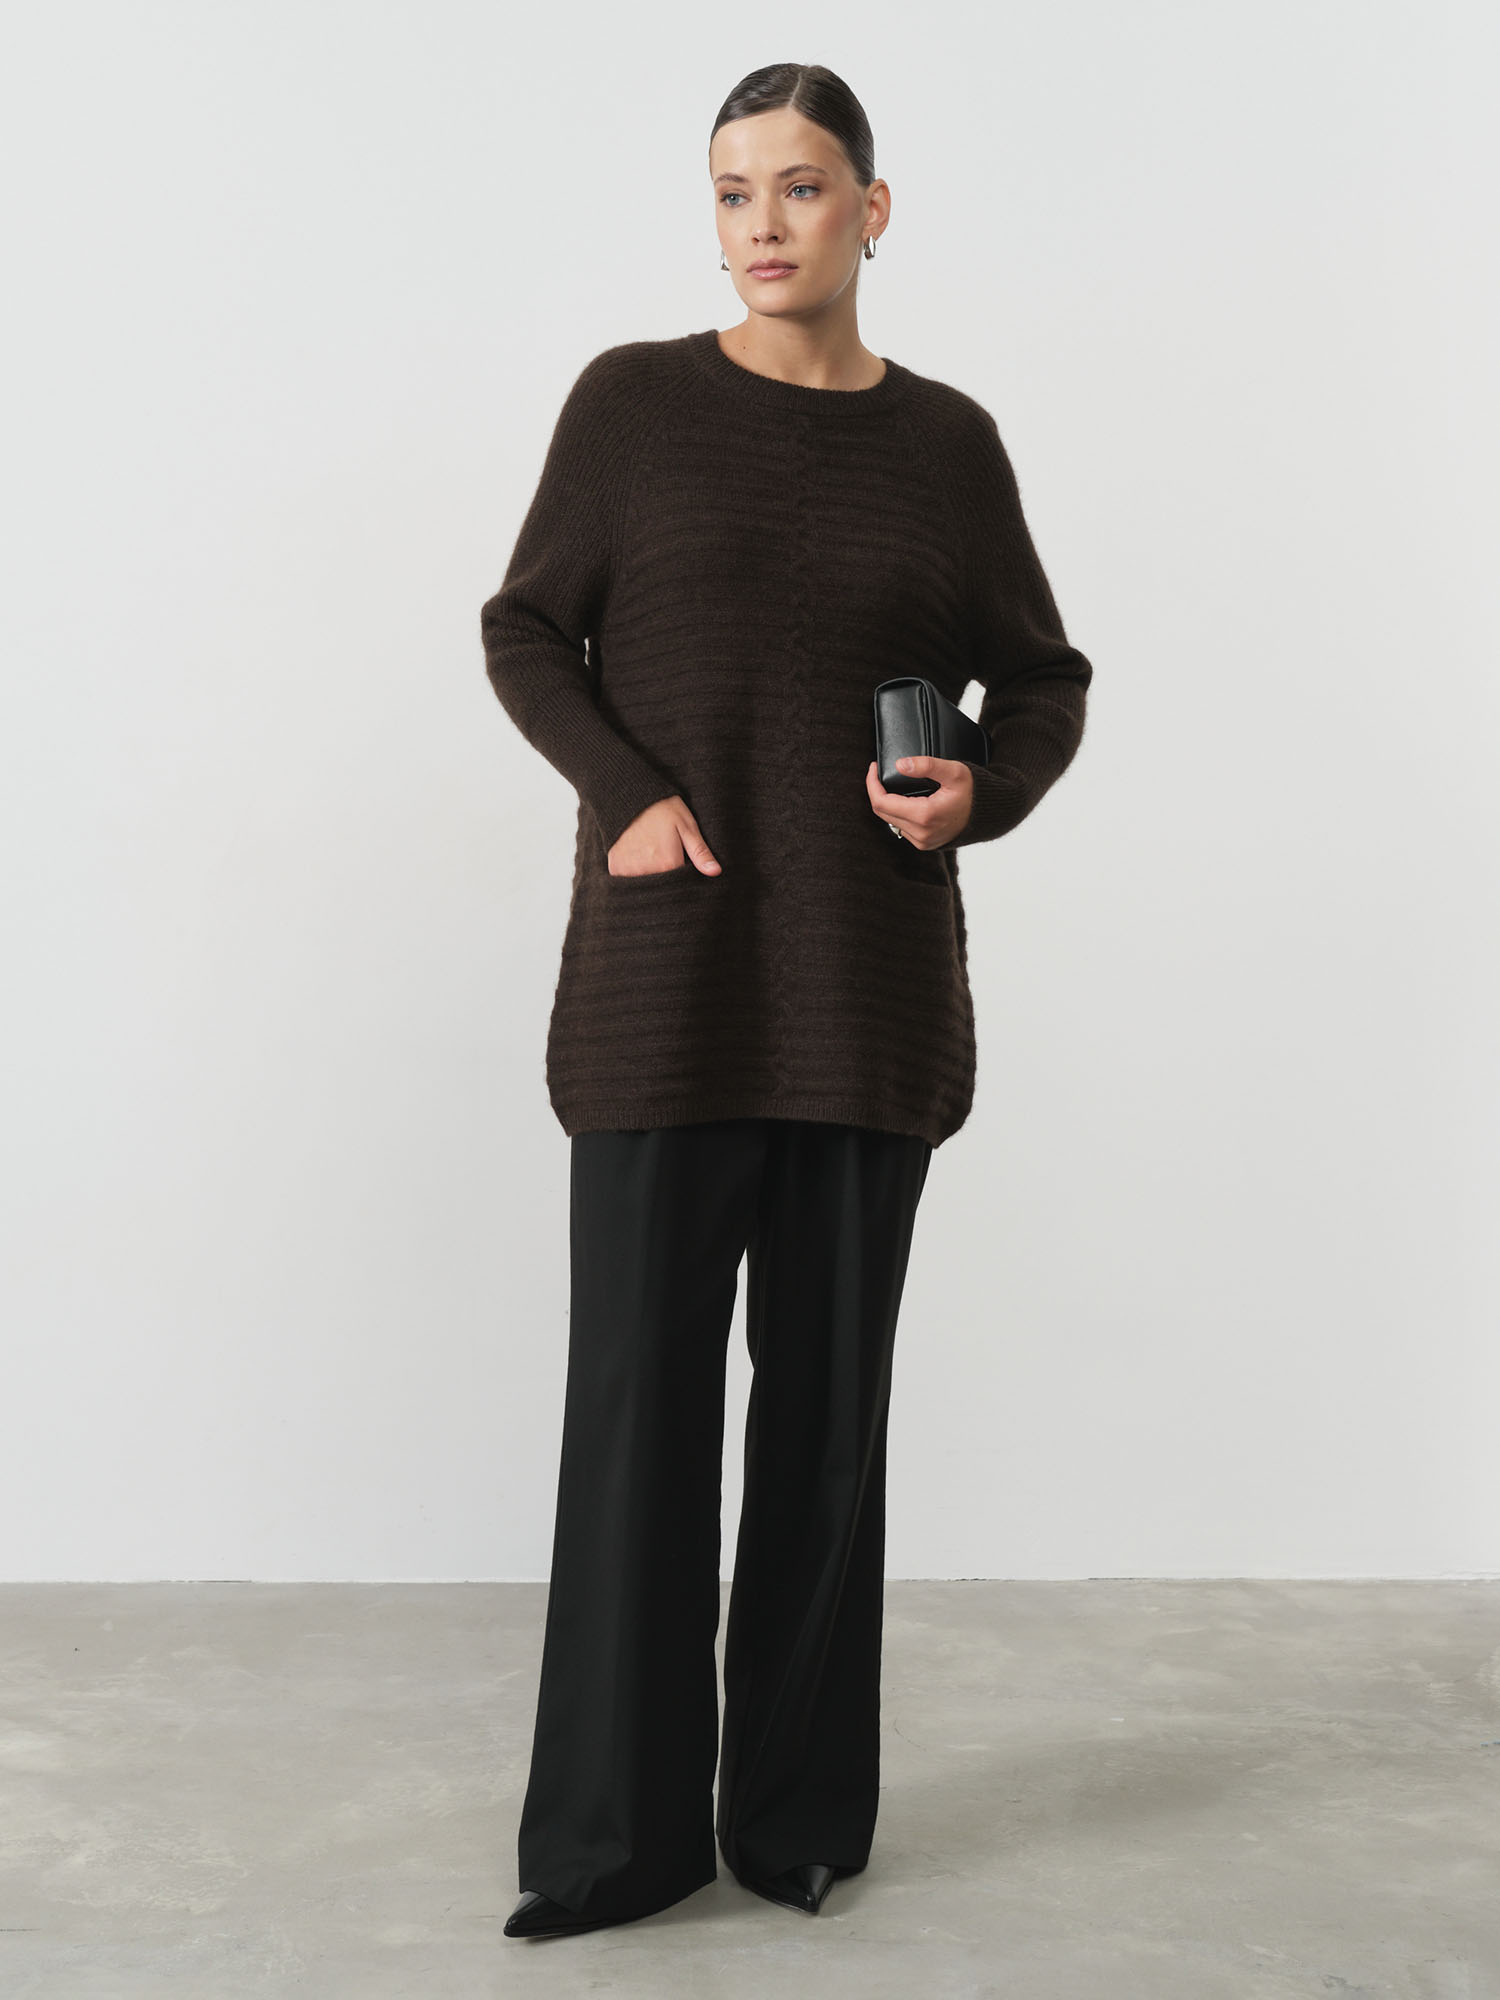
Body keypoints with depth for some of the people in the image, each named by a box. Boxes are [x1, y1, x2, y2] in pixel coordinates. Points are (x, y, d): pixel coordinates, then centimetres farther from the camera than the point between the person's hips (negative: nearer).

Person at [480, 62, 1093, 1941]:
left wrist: (981, 794, -8)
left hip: (871, 975, 2)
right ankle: (616, 1831, 14)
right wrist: (628, 793, -10)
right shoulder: (632, 400, 3)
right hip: (667, 964, -1)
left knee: (830, 1391, 7)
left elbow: (1042, 681, 13)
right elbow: (526, 630, 6)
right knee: (639, 1382, 0)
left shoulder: (946, 440, 7)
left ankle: (800, 1809, 22)